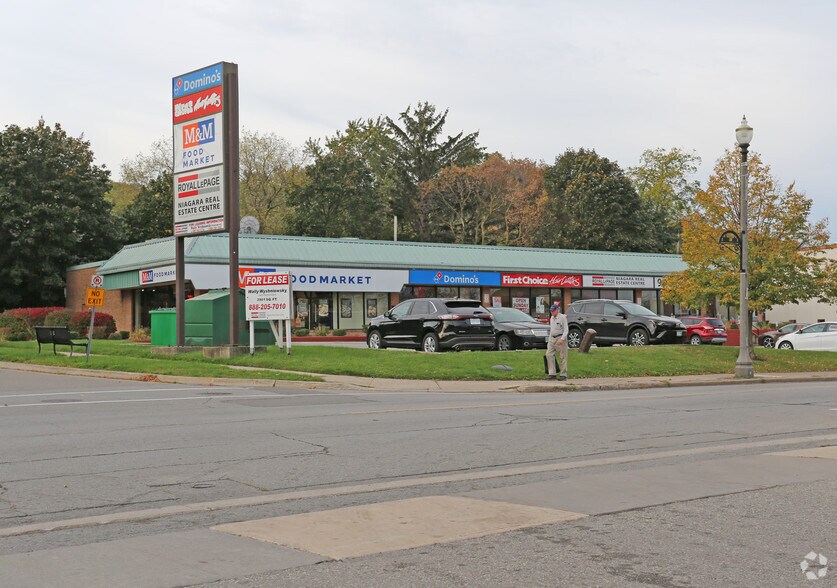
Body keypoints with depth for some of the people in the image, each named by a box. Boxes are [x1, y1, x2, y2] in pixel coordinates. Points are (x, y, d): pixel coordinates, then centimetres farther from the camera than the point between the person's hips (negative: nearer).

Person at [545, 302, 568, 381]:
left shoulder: (562, 317, -7)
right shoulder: (552, 318, 16)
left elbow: (566, 330, -12)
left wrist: (562, 339, -24)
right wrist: (549, 340, 20)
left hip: (560, 338, -7)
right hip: (552, 339, 7)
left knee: (563, 357, -2)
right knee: (549, 355, -5)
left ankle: (563, 375, 3)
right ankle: (552, 374, -2)